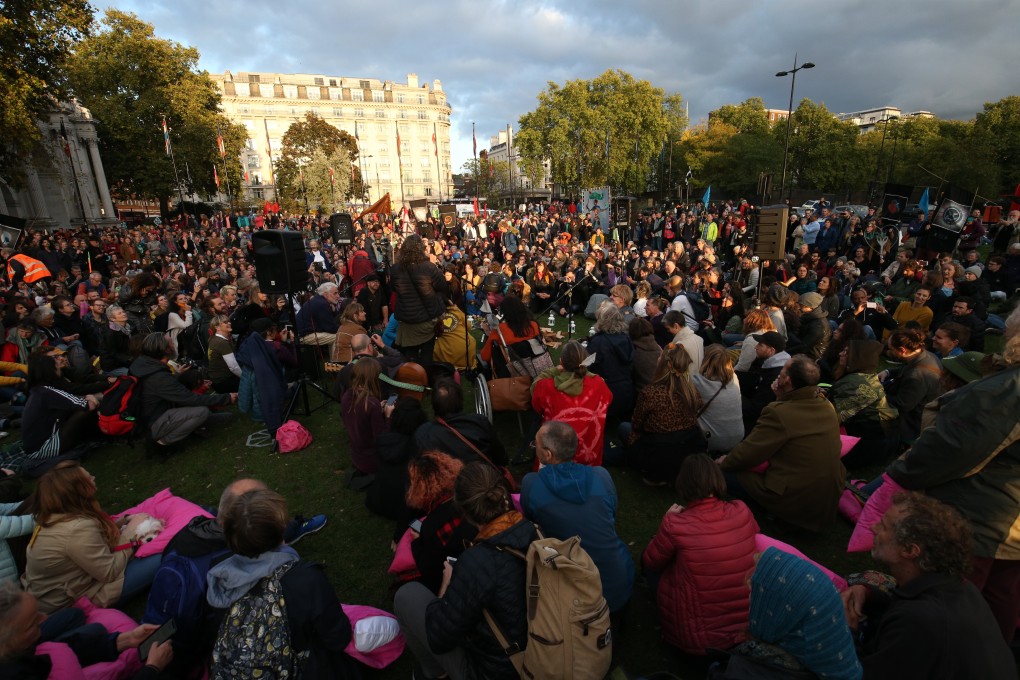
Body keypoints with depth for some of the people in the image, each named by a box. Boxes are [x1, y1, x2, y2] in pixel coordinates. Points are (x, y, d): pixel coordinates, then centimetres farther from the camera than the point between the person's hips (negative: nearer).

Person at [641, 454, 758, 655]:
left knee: (649, 559, 15)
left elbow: (651, 562, -1)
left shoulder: (675, 524, -21)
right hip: (752, 625, 4)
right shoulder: (742, 511, -10)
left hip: (700, 640, -4)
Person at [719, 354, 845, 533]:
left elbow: (745, 455, -16)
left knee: (724, 472, -2)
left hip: (796, 504, -8)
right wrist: (782, 397, 8)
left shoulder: (778, 412, -24)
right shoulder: (827, 407, 0)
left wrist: (724, 462, 3)